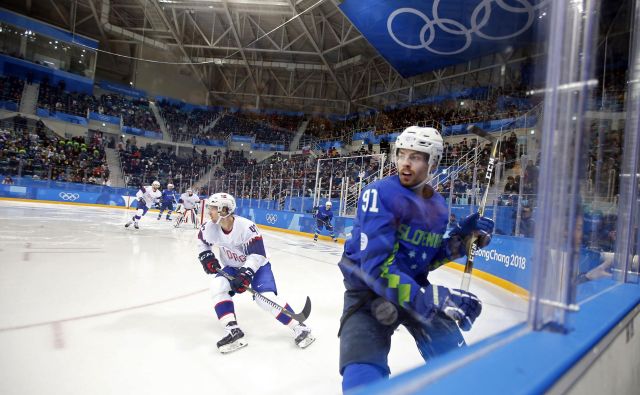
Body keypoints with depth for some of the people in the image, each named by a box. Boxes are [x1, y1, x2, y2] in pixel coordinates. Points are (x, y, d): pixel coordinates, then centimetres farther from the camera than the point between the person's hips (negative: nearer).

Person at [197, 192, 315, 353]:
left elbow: (257, 254, -29)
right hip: (232, 267, 6)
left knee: (265, 297, -22)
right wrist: (206, 256, -4)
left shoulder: (246, 226, -32)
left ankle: (299, 327, -9)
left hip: (257, 265, -5)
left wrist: (245, 274, -38)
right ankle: (233, 330, -16)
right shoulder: (210, 227, -15)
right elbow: (202, 241, 10)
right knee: (218, 286, -21)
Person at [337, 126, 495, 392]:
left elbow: (427, 260, 10)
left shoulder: (438, 206, 3)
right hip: (368, 290, -6)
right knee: (363, 379, -20)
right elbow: (376, 266, -28)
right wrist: (431, 298, -35)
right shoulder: (380, 193, -19)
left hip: (414, 287, 6)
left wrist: (462, 238, -3)